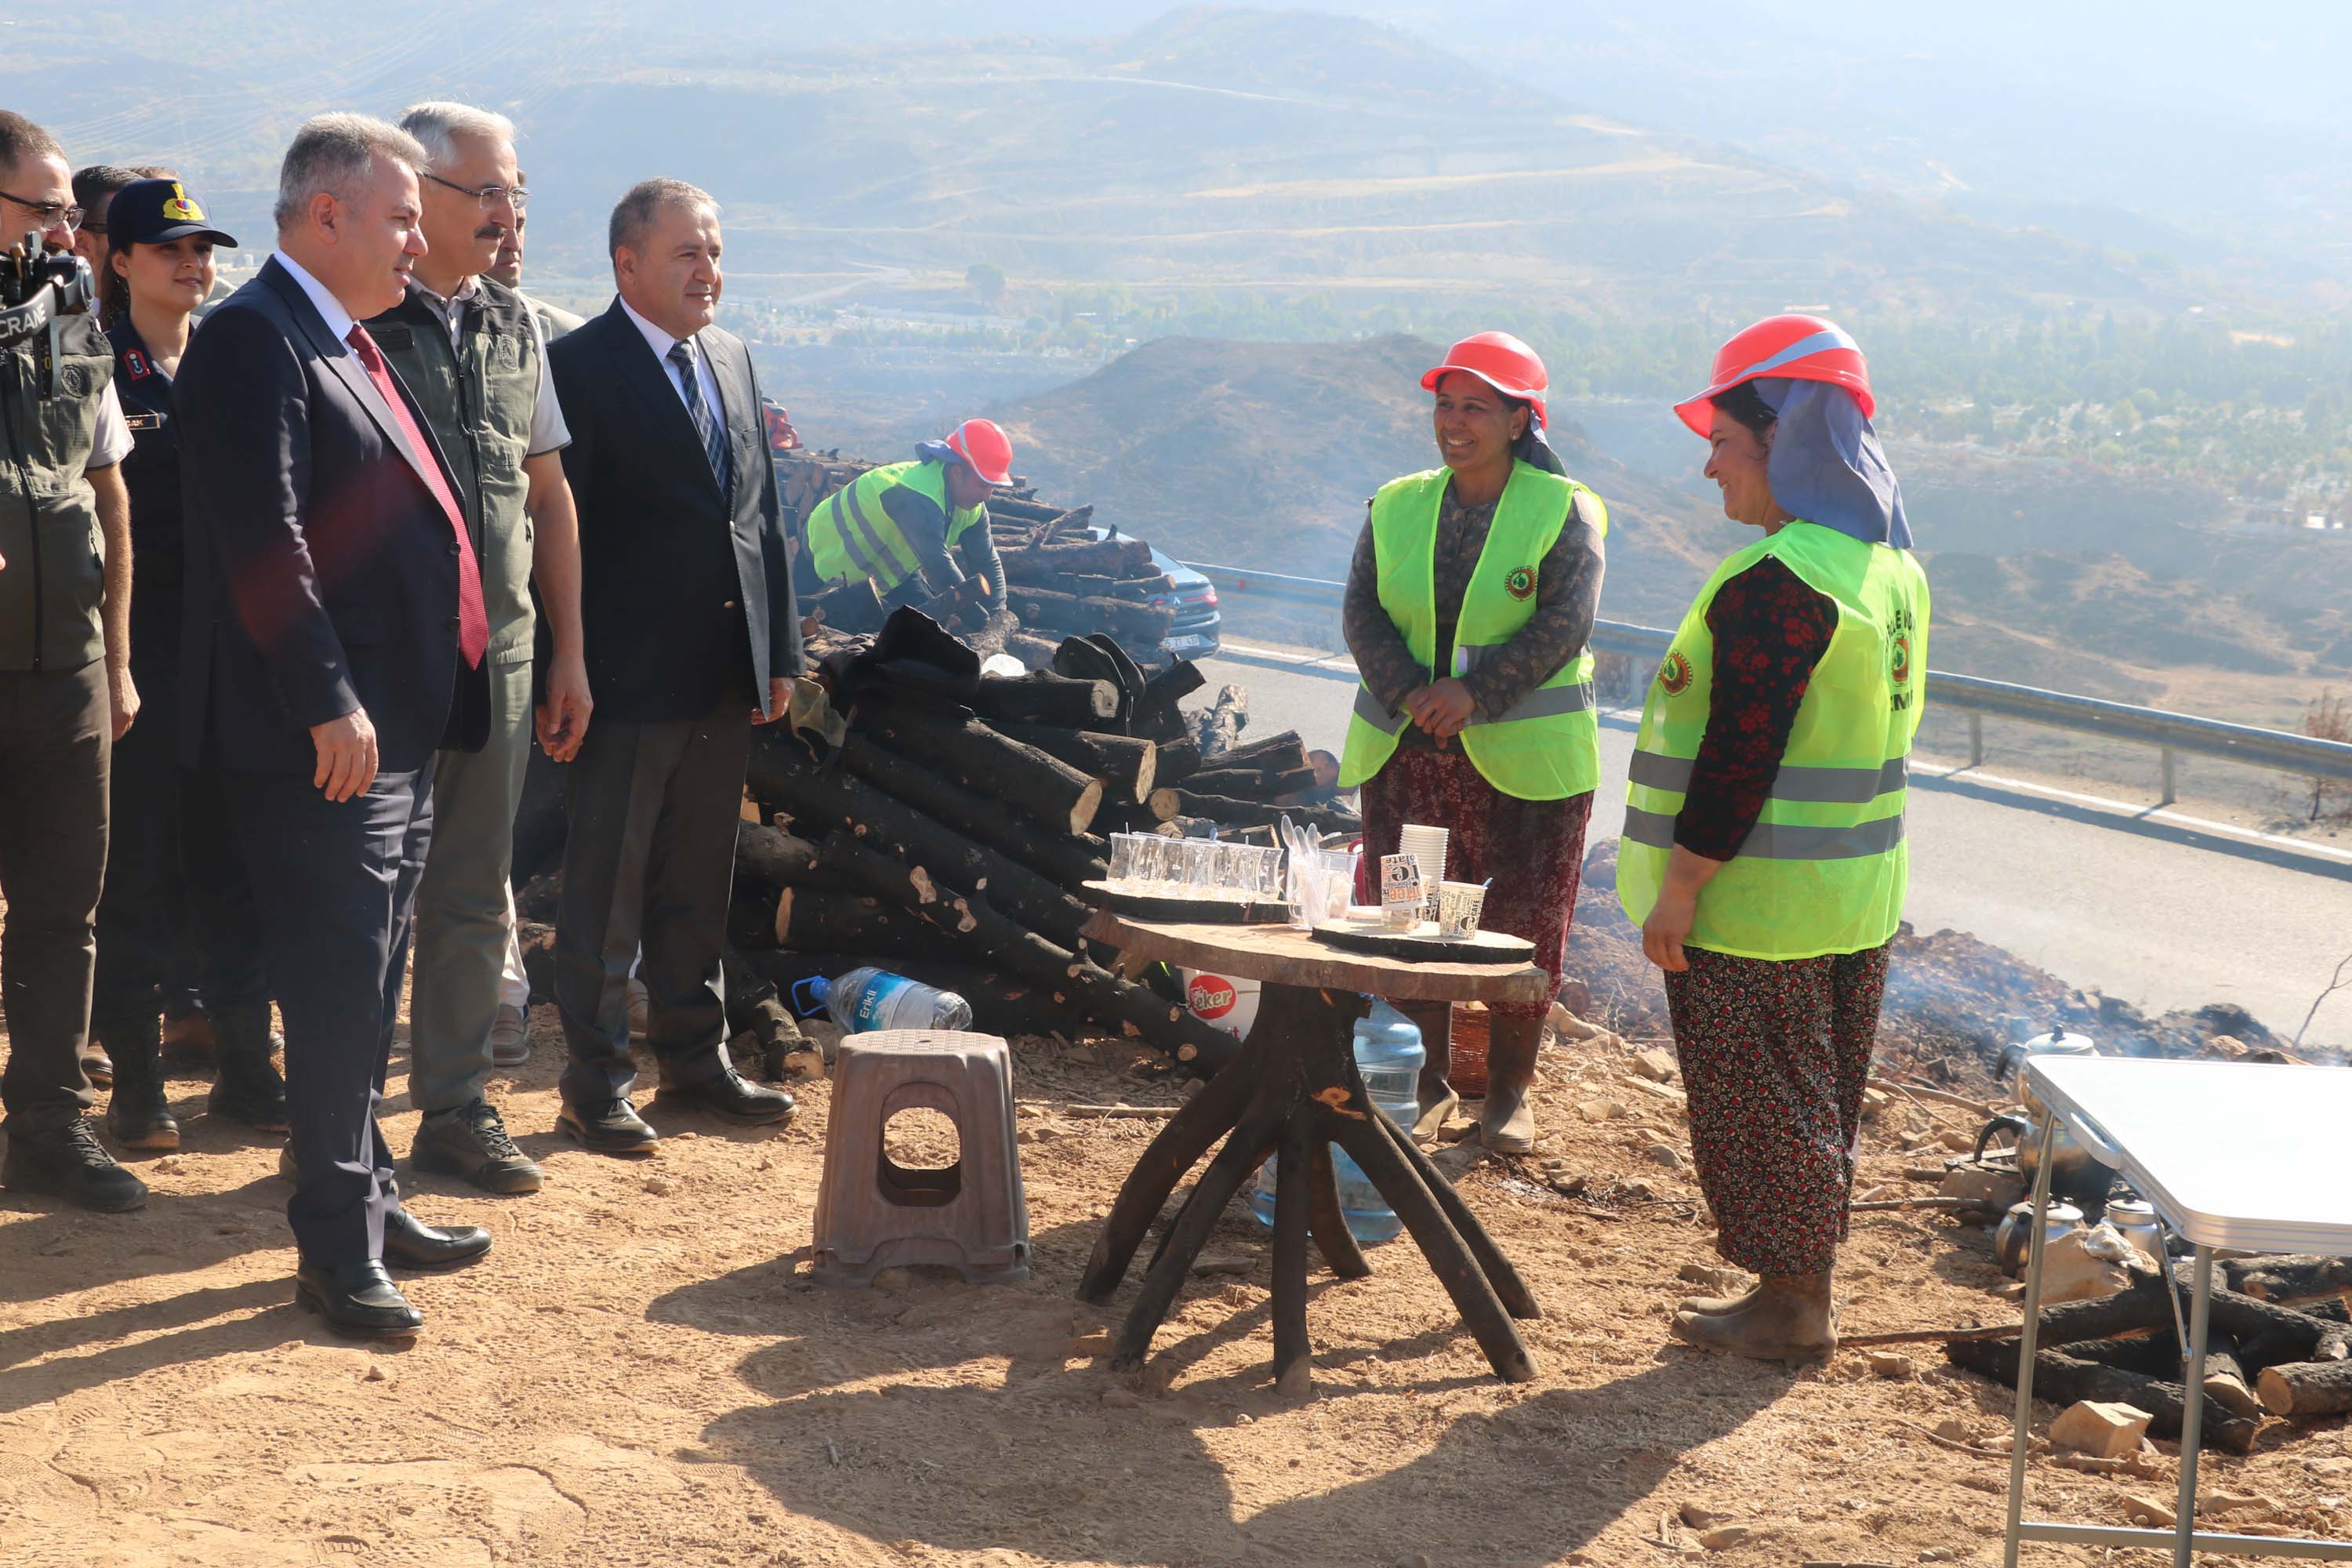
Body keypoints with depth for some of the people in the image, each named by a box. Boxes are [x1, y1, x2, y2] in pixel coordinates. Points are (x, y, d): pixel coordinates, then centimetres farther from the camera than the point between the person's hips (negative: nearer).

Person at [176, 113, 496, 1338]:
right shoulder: (254, 342, -14)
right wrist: (330, 705, -24)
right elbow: (264, 540, -22)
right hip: (327, 739, -10)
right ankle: (334, 1247, 4)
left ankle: (369, 1199, 29)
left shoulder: (347, 345, 18)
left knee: (366, 990, 18)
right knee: (337, 993, -4)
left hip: (394, 735, 10)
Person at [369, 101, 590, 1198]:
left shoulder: (514, 326, 11)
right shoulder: (355, 321, -9)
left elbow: (549, 495, 16)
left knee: (474, 895, 12)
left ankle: (456, 1107, 23)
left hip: (498, 652, 6)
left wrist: (568, 654, 14)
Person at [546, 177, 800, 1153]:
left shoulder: (731, 358, 14)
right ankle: (595, 1082, 11)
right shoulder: (578, 367, -9)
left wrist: (778, 650, 12)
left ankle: (694, 1056, 28)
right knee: (606, 887, 2)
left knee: (699, 883, 16)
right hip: (628, 673, -7)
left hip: (724, 675, 7)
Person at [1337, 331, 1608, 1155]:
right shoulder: (1398, 507, 9)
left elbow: (1565, 623, -12)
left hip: (1525, 757, -3)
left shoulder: (1564, 510, -3)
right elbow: (1361, 611, 2)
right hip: (1405, 752, 3)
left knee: (1523, 927, 3)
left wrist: (1474, 693, -21)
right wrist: (1410, 693, -16)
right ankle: (1427, 1082, 20)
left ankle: (1509, 1091, 17)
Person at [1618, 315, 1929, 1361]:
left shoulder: (1776, 585, -21)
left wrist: (1680, 884, -16)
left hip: (1757, 909, -9)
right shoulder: (1890, 563, 10)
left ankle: (1788, 1306, 10)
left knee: (1759, 1106, 2)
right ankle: (1803, 1291, 26)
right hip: (1855, 904, 10)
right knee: (1817, 1103, 17)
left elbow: (1741, 755, -23)